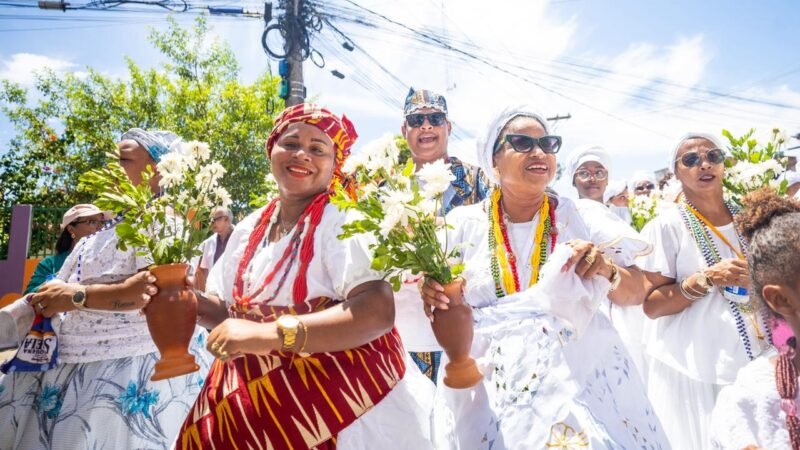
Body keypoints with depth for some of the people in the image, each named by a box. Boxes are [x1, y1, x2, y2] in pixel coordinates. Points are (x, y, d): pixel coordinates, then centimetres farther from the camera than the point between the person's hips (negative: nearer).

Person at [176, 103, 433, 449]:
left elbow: (378, 312, -29)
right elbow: (232, 312, 14)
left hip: (343, 401, -6)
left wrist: (272, 334, -33)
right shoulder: (249, 228, 6)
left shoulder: (343, 220, -16)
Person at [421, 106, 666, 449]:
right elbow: (444, 312, 4)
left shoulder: (585, 216, 3)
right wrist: (437, 297, -19)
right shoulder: (464, 224, 1)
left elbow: (635, 292, 5)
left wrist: (607, 270, -16)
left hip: (582, 376, 1)